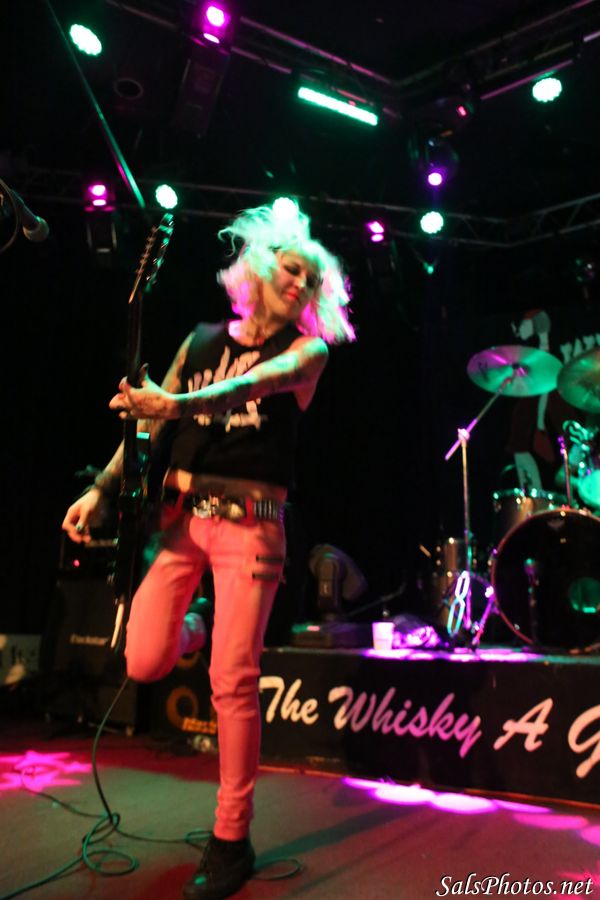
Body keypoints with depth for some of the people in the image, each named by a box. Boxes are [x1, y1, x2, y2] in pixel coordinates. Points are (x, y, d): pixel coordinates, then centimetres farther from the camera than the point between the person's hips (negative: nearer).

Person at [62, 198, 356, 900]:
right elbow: (146, 424, 11)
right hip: (179, 513, 3)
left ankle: (230, 841, 13)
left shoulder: (307, 349, 3)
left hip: (249, 522, -3)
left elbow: (258, 381, -19)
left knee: (233, 683, -5)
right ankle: (188, 630, 36)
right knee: (145, 664, 0)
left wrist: (177, 403, -34)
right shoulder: (201, 340, 12)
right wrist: (101, 488, 3)